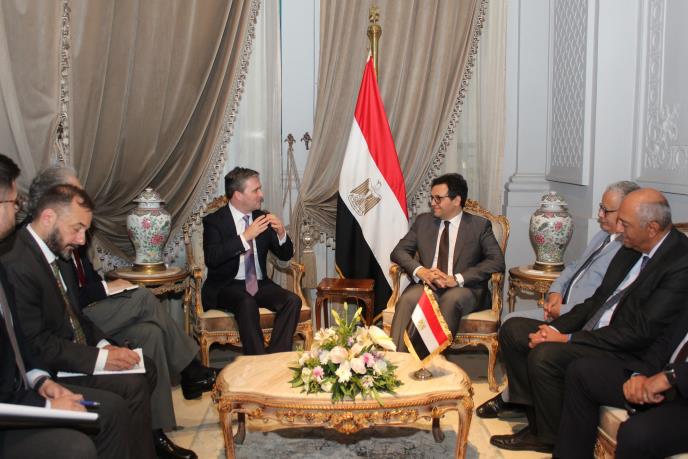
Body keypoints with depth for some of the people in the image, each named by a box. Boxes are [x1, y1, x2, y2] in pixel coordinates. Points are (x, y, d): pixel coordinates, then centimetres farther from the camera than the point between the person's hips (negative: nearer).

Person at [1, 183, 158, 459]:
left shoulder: (54, 250, 5)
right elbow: (35, 343, -25)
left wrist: (103, 344, -2)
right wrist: (99, 358, -24)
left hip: (73, 350, 10)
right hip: (47, 370, -9)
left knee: (146, 368, 6)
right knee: (133, 385, -17)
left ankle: (145, 436, 20)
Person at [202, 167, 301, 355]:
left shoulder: (262, 217, 9)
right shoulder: (214, 221, -3)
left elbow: (286, 255, 11)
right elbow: (211, 258, -20)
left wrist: (281, 233, -11)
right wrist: (245, 236, -24)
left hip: (259, 284, 4)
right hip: (226, 286, -4)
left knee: (293, 300, -22)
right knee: (247, 303, -35)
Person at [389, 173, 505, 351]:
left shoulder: (479, 225, 4)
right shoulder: (423, 221, 15)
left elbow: (497, 261, -7)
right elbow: (399, 251, 11)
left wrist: (457, 279, -19)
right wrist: (419, 270, -11)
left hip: (463, 290, -2)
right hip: (426, 285, 2)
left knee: (451, 299, -36)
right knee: (408, 299, -31)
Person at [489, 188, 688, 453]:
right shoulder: (632, 248, 7)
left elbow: (640, 332, -23)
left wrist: (567, 339, -20)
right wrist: (555, 328, -3)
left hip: (628, 353, -9)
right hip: (589, 333, 9)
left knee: (544, 356, -28)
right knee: (513, 329, 1)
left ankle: (554, 441, -3)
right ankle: (537, 426, 3)